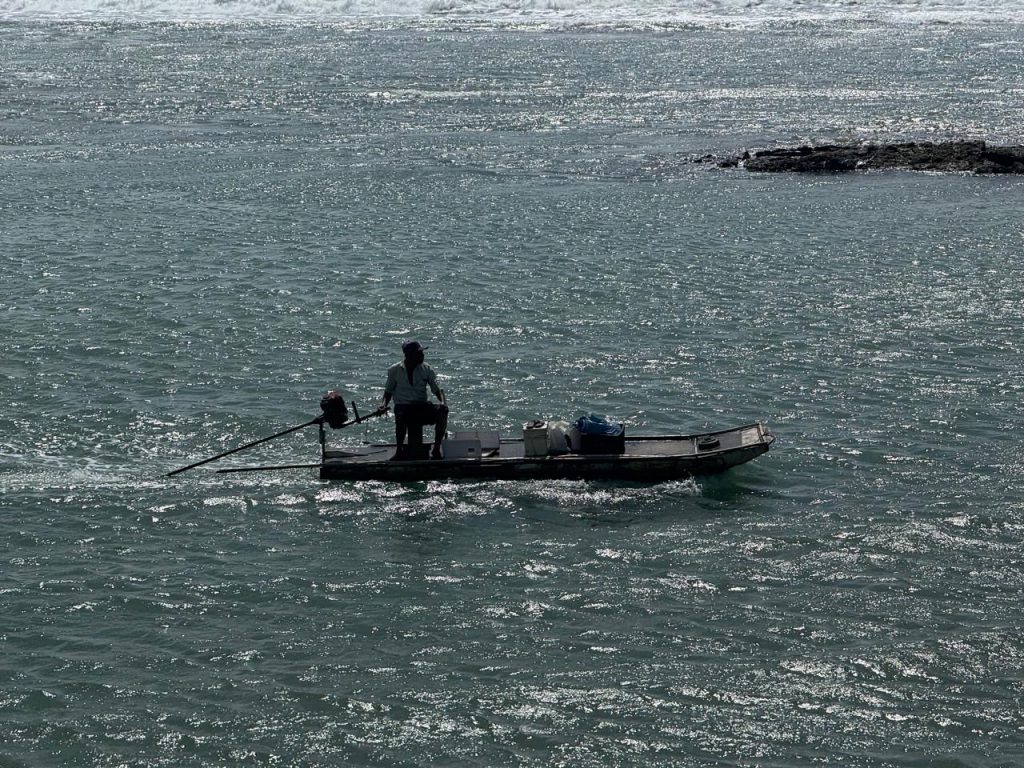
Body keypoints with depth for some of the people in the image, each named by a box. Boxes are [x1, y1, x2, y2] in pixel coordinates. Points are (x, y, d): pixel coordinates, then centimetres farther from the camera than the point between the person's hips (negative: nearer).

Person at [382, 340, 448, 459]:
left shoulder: (426, 369, 4)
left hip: (421, 407, 2)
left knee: (442, 410, -27)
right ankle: (399, 449, -13)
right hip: (403, 406, -2)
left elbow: (437, 390, 2)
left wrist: (442, 401, -20)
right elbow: (389, 391, 13)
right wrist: (384, 403, -8)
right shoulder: (395, 370, 2)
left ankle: (436, 449, -20)